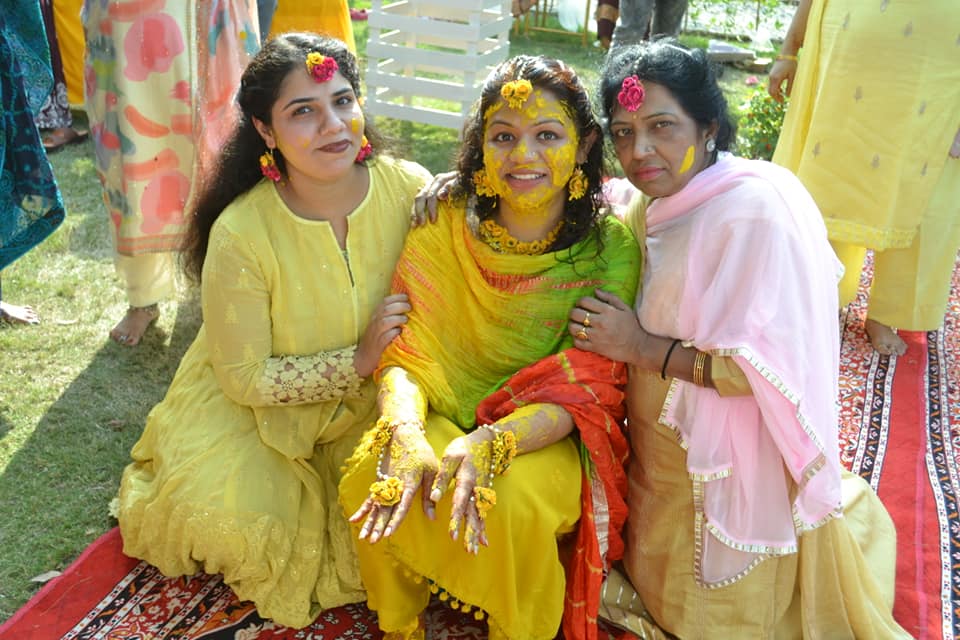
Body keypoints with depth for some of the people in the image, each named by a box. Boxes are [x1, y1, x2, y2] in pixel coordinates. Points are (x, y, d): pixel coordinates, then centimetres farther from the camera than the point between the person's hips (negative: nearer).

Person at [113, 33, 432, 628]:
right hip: (257, 406, -2)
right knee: (235, 516, -24)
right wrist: (358, 361, -25)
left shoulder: (411, 188, -16)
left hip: (375, 400, 3)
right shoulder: (240, 233, -23)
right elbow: (244, 377, -15)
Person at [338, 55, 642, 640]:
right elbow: (403, 353, -8)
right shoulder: (444, 229, -7)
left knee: (515, 503, -32)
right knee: (369, 478, -25)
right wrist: (406, 435, -30)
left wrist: (490, 443, -34)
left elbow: (581, 392, -15)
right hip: (443, 416, 2)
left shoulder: (610, 251, -11)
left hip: (548, 437, -2)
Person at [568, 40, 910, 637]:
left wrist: (642, 347, -26)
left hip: (724, 471, -7)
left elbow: (778, 369, -30)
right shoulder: (654, 203, -2)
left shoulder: (759, 208, -26)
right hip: (661, 450, 7)